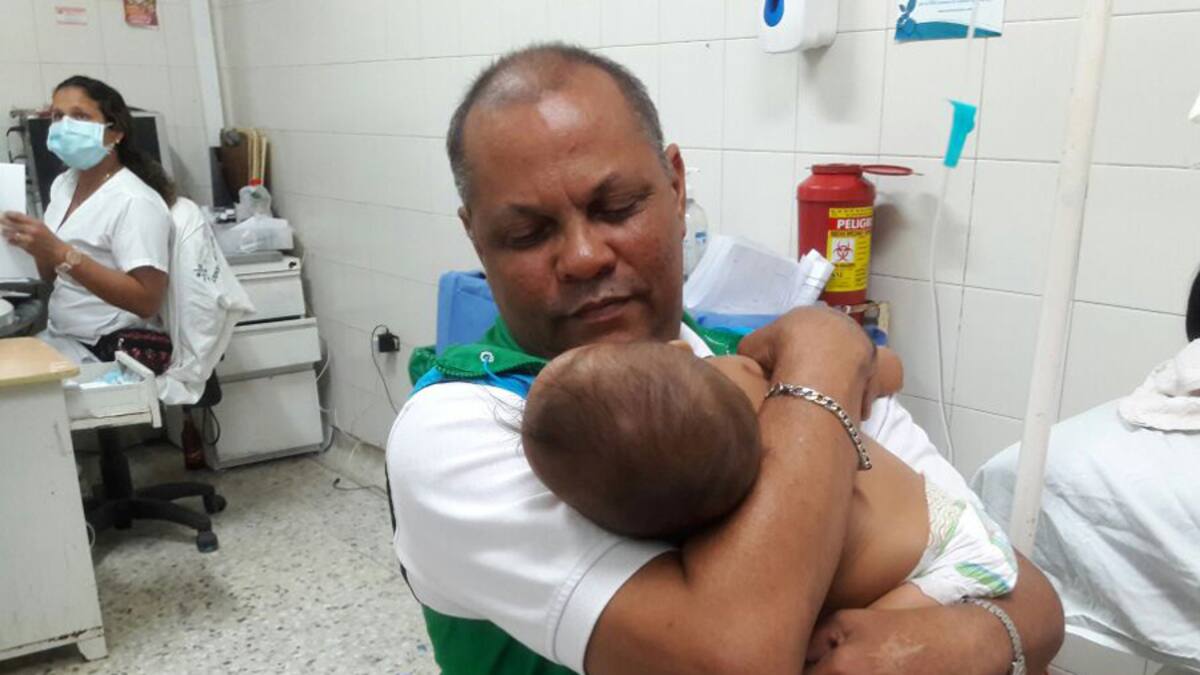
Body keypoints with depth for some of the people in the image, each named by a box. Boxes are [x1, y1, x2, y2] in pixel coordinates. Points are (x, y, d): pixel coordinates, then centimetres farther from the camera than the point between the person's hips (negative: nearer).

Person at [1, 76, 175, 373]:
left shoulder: (134, 201, -18)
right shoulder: (63, 183, 7)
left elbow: (147, 301, -25)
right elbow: (52, 277, 14)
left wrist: (60, 252, -29)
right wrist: (38, 249, -9)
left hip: (117, 351, -7)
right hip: (60, 336, 8)